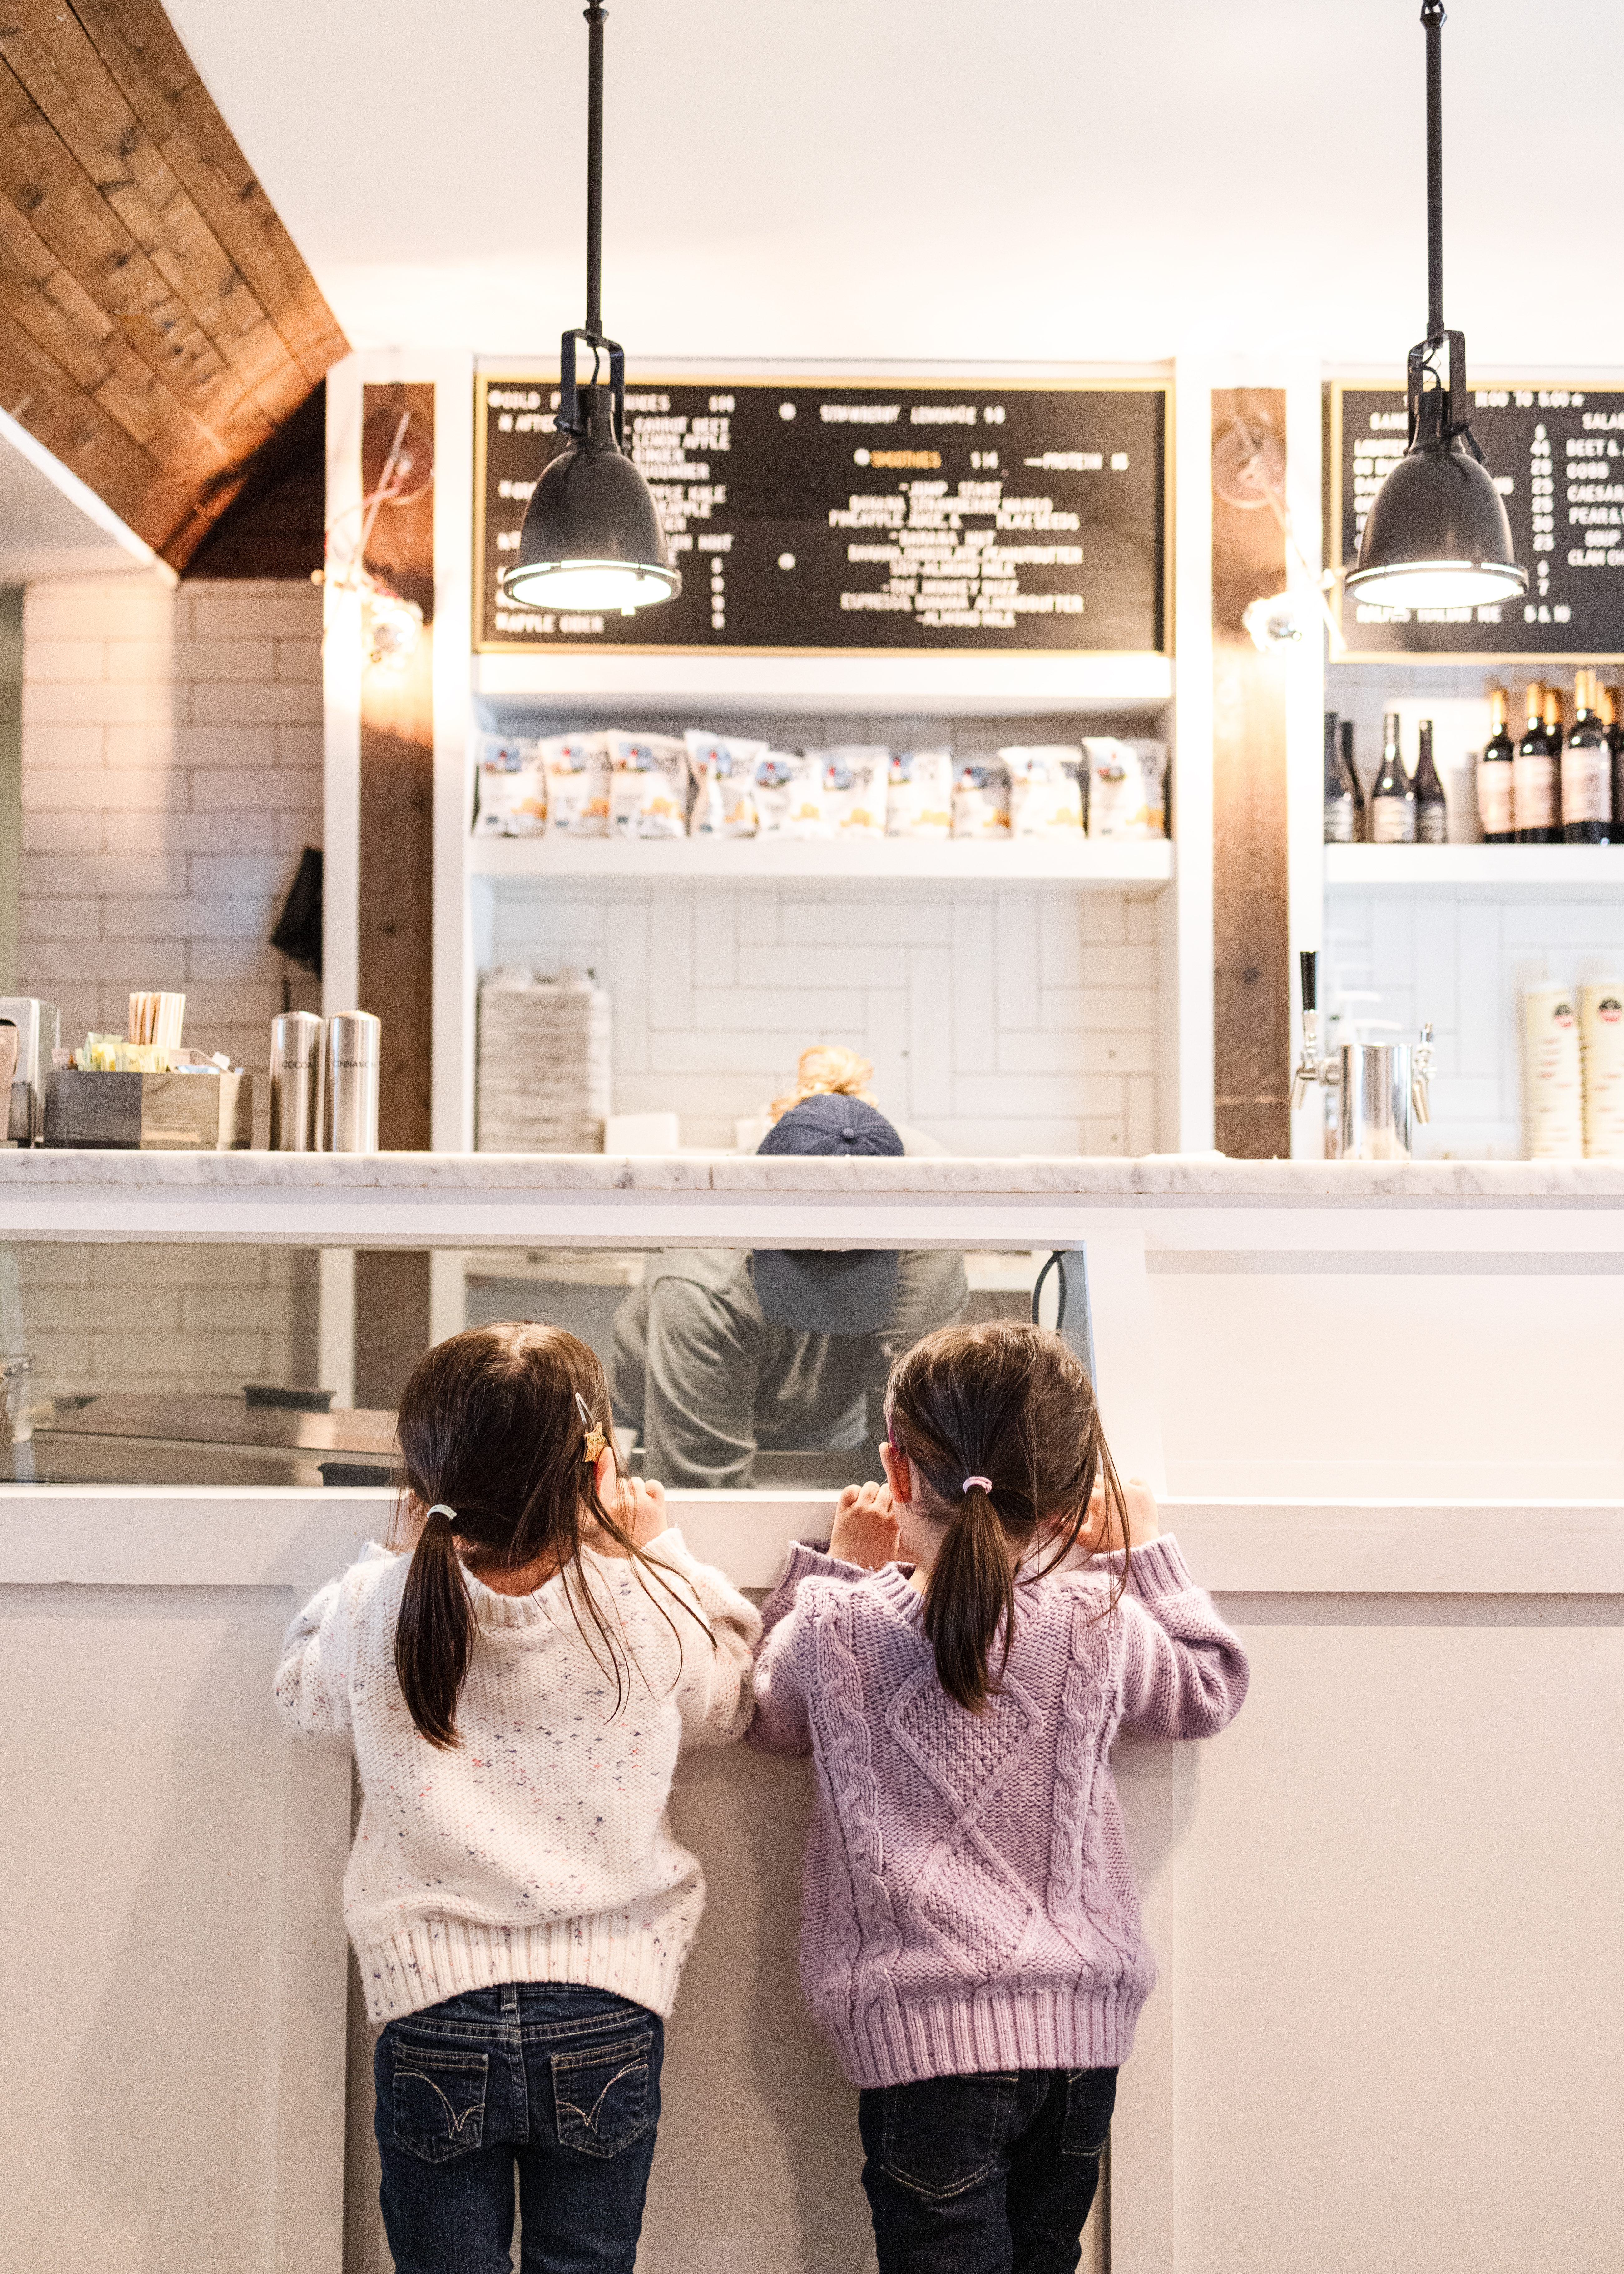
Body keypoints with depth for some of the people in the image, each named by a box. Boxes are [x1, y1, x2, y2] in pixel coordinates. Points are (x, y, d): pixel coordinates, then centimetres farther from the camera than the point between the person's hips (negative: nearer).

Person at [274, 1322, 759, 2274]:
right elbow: (729, 1703, 9)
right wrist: (658, 1552, 11)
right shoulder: (651, 1608, -12)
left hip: (433, 2020, 0)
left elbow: (306, 1690, 13)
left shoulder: (380, 1609, -10)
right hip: (605, 2017, 0)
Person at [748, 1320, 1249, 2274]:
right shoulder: (1099, 1625, -7)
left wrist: (837, 1568, 15)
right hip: (1080, 2024, 3)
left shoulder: (834, 1626, -10)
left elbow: (771, 1713, 13)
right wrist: (1145, 1552, 21)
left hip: (925, 2033, -3)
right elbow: (1211, 1689, 13)